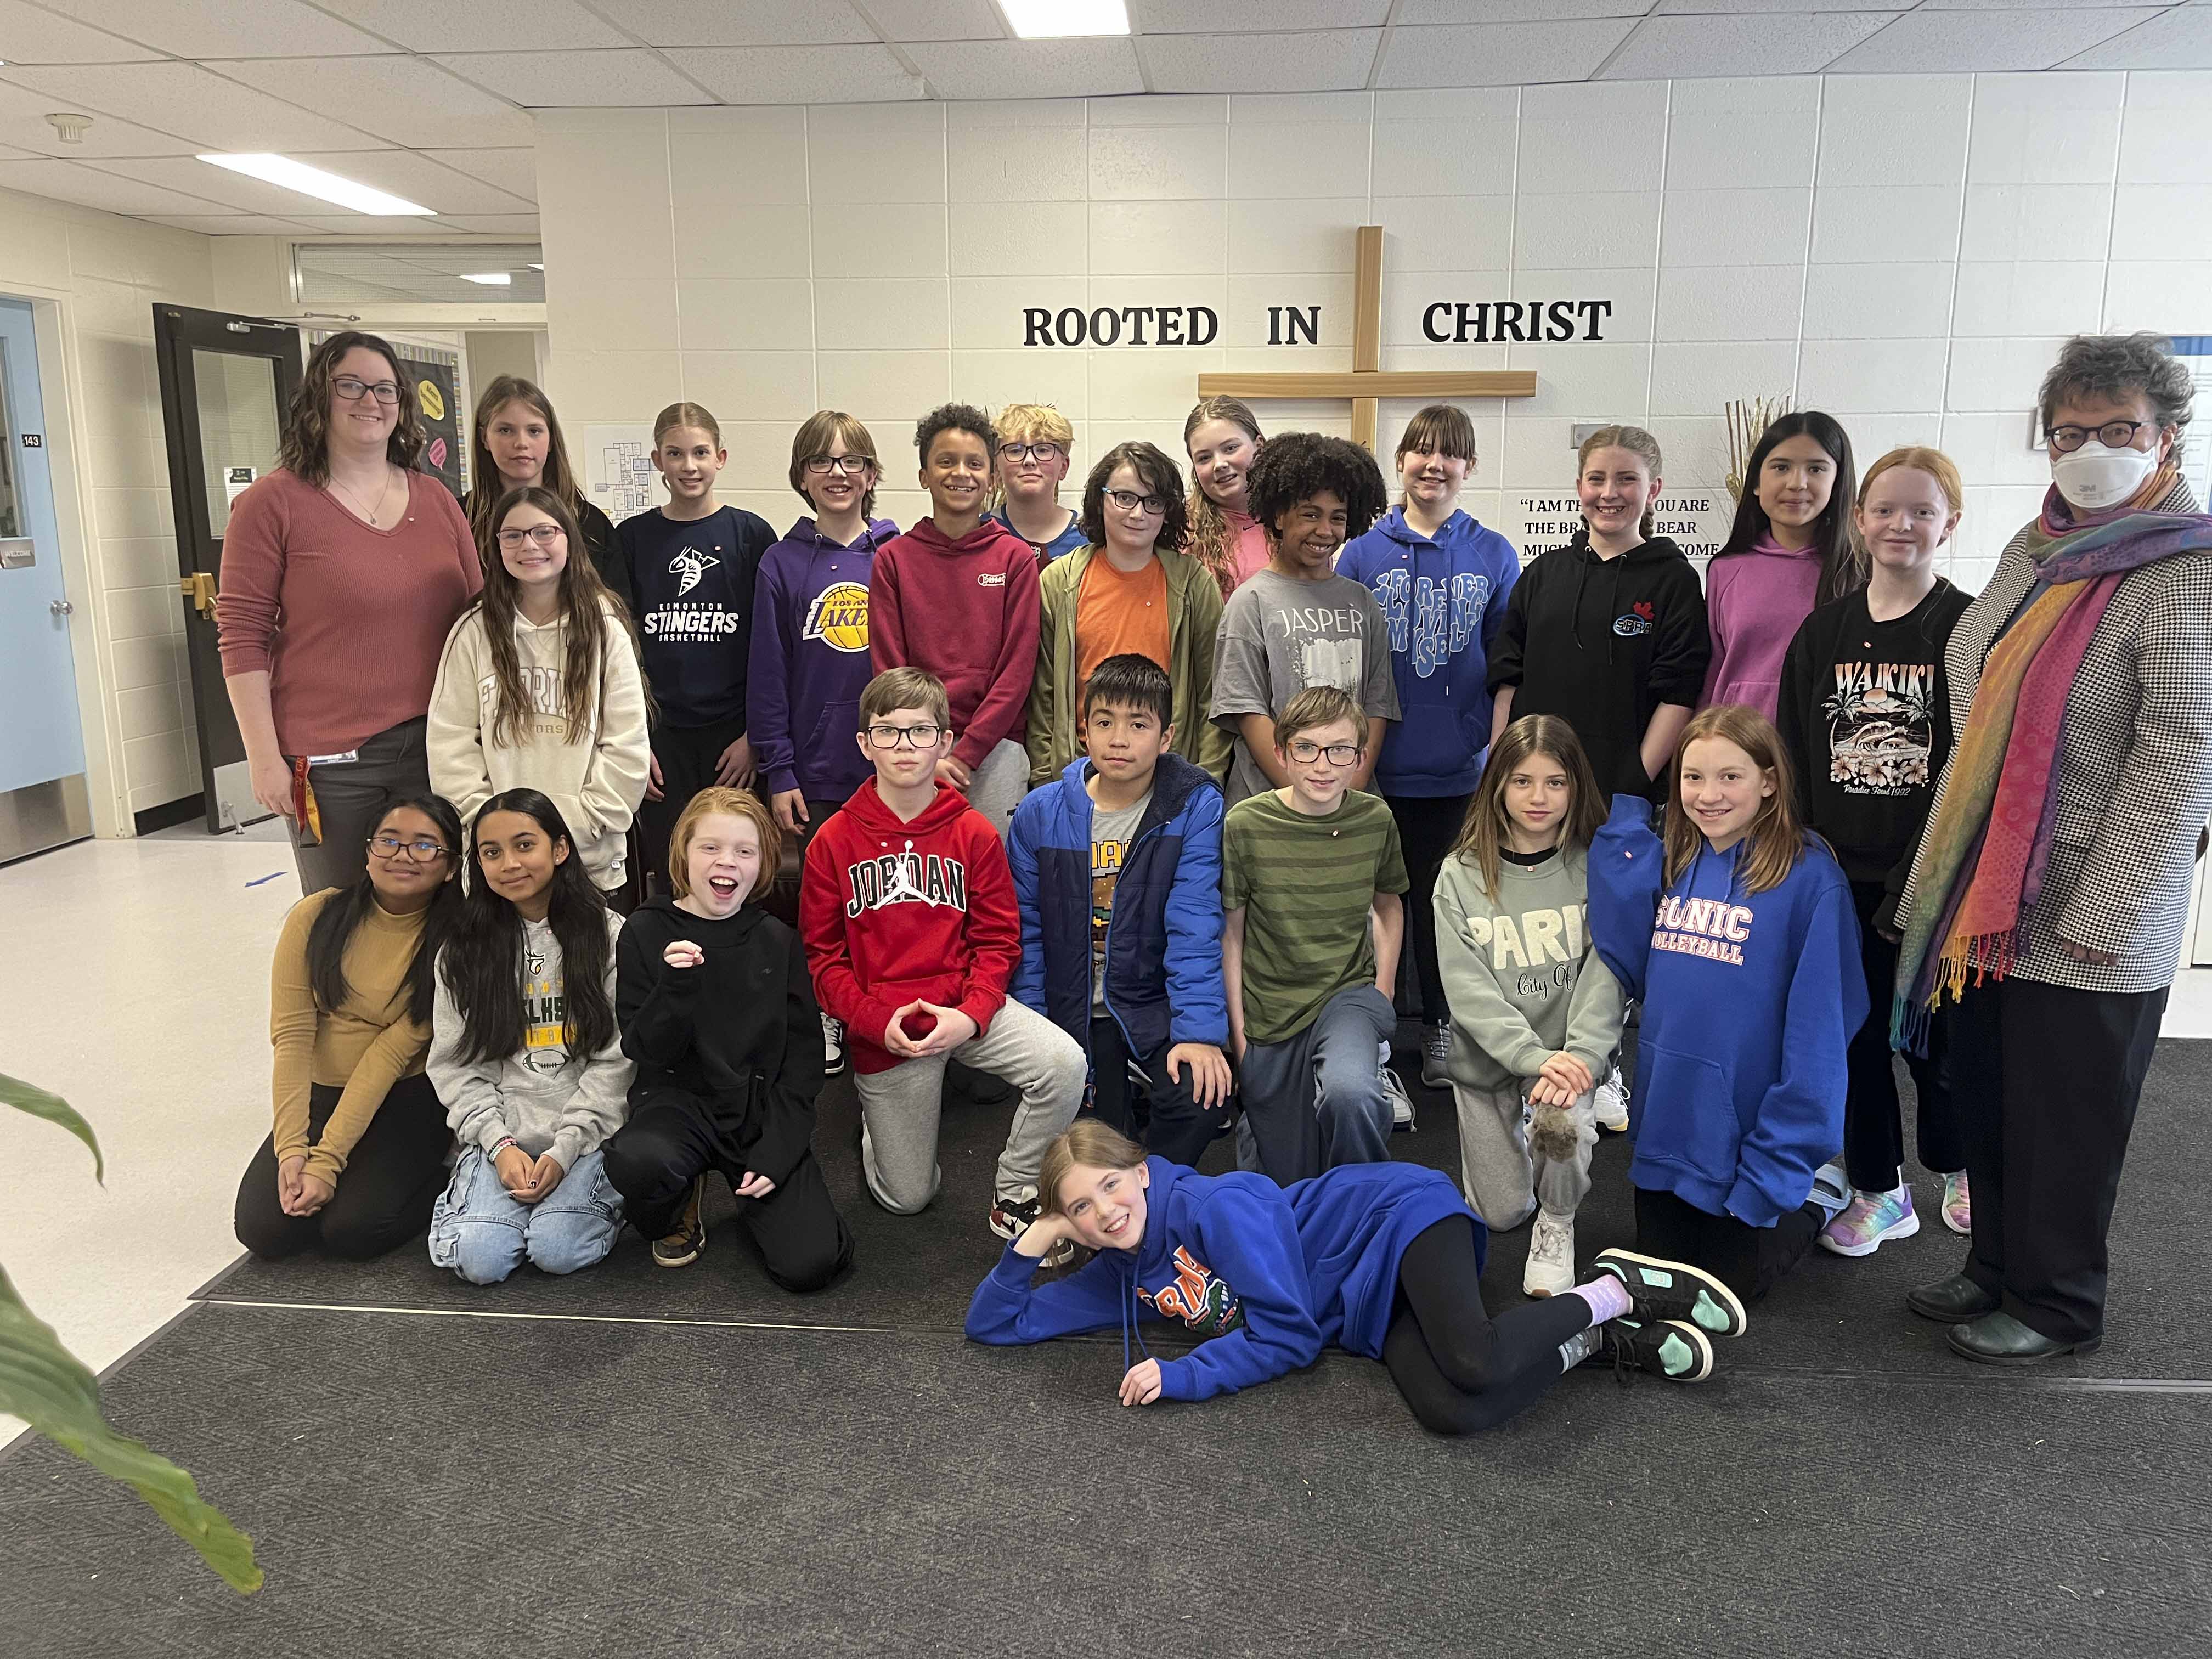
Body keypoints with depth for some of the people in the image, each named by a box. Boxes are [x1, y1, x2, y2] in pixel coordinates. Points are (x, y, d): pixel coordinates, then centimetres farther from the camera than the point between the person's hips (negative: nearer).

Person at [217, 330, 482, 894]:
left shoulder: (436, 499, 10)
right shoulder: (273, 503, -2)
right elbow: (242, 637, -4)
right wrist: (264, 758, -9)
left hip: (435, 747, 4)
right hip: (330, 763, -3)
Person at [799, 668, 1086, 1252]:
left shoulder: (974, 833, -2)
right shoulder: (833, 841, -3)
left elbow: (998, 939, -2)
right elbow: (822, 954, -1)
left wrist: (972, 1015, -18)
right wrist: (876, 1021, -15)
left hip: (964, 1007, 1)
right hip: (881, 1028, 0)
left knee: (1064, 1063, -28)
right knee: (907, 1198, 6)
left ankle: (1014, 1195, -5)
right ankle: (876, 1118, 41)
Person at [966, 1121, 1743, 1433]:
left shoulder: (1216, 1205, -20)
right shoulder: (1119, 1279, 4)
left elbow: (1287, 1335, -20)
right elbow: (994, 1325, 7)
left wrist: (1179, 1377, -23)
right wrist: (1033, 1243, -8)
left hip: (1400, 1215, -6)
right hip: (1376, 1320, 6)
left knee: (1477, 1369, -35)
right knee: (1451, 1414, -25)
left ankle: (1617, 1289, -5)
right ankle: (1600, 1341, -2)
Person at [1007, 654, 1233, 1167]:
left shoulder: (1196, 808, -11)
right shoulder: (1040, 813, -4)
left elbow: (1195, 928, -16)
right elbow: (1026, 929, 2)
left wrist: (1199, 1030, -25)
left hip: (1155, 1002, -2)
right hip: (1073, 1009, 2)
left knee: (1203, 1096, -26)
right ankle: (1122, 1091, 33)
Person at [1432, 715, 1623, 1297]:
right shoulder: (1461, 875, -4)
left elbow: (1605, 975, -11)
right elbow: (1468, 988, -12)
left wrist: (1579, 1057, -27)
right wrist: (1535, 1057, -24)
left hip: (1567, 1054, -1)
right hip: (1487, 1058, 1)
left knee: (1560, 1121, -33)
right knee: (1501, 1214, 5)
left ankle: (1558, 1224, -1)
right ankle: (1509, 1150, 40)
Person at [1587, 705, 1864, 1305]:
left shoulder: (1809, 877, -15)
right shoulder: (1667, 864, 2)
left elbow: (1818, 1023, -15)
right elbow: (1632, 968, -2)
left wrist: (1783, 1159, -17)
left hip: (1750, 1118, -5)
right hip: (1668, 1113, 5)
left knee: (1734, 1282, 10)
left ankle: (1818, 1191, 35)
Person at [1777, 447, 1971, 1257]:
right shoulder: (1824, 630, 6)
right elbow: (1795, 754, 7)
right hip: (1840, 877, 3)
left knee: (1936, 1036, 8)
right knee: (1855, 1032, 10)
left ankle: (1956, 1164, 36)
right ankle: (1878, 1191, 26)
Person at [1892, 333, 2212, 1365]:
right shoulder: (2035, 551, 10)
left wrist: (2099, 913, -20)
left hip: (2087, 922, -7)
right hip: (1988, 894, 7)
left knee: (2063, 1121, 7)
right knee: (1982, 1097, 18)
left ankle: (2055, 1306, 27)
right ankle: (1996, 1269, 37)